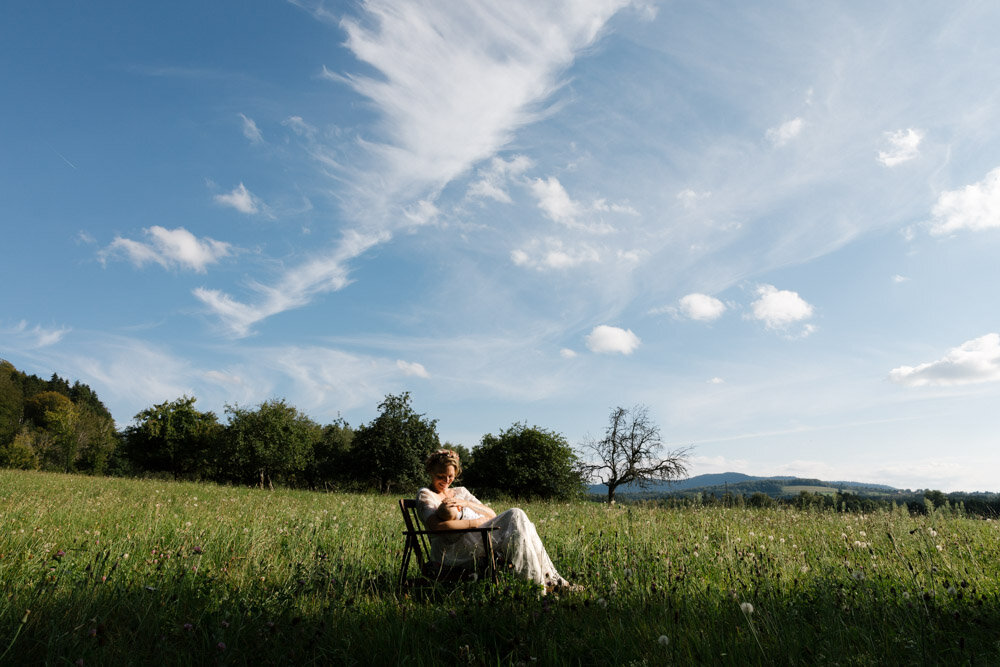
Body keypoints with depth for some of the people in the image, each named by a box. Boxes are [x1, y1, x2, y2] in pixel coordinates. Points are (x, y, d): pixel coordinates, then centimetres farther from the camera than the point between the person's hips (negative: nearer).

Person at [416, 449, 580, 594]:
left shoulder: (460, 491, 28)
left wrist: (466, 503, -1)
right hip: (452, 550, -7)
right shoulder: (425, 494, 8)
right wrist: (474, 522, -13)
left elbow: (492, 515, 15)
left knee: (516, 514, -21)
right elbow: (436, 526, -13)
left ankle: (551, 579, -21)